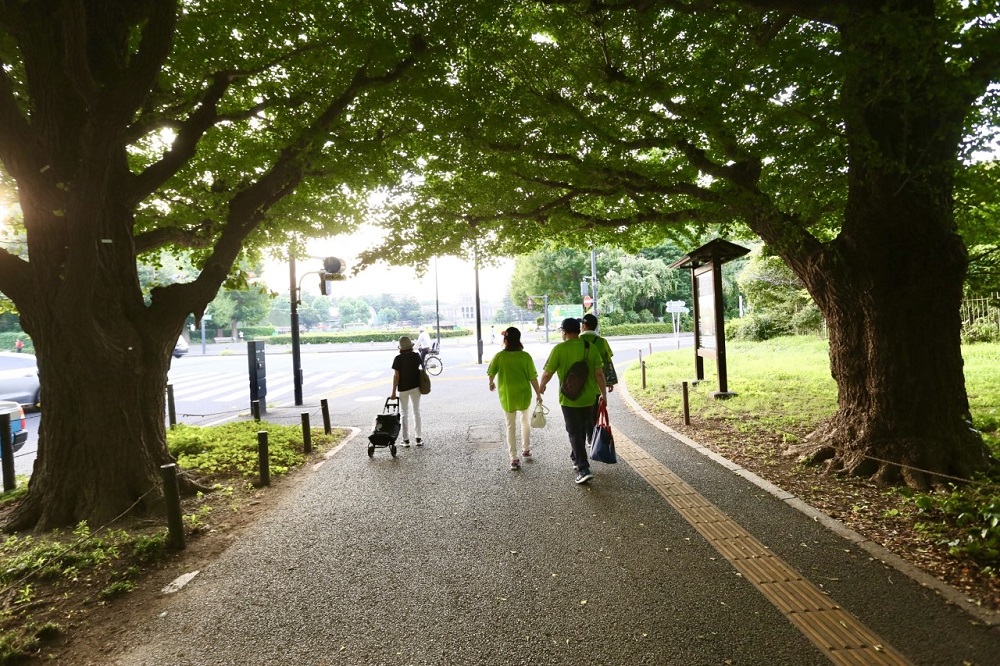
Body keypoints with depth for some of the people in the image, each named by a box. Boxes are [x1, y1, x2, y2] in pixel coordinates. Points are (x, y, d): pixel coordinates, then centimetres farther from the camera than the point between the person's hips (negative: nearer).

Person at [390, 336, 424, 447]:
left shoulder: (398, 358, -13)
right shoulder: (416, 356, -4)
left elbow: (396, 376, -14)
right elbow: (422, 368, 7)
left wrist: (394, 392, -10)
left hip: (403, 388, -2)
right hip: (415, 387, 2)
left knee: (404, 413, 9)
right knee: (416, 412, 12)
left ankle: (406, 439, 11)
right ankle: (418, 439, 12)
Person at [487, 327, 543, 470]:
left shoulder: (499, 356, -11)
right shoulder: (525, 356, -11)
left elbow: (490, 373, -1)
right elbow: (533, 377, -9)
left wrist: (491, 383, 21)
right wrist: (538, 393, 4)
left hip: (507, 395, -1)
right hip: (523, 394, 1)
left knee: (511, 426, 10)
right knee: (525, 420, 26)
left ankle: (514, 459, 10)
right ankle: (526, 450, 34)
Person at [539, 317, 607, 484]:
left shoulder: (559, 349, -13)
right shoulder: (590, 347, -1)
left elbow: (547, 373, -9)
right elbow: (599, 373, -2)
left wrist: (541, 386, 10)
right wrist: (603, 394, 8)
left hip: (569, 399, -5)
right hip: (588, 397, 5)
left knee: (574, 433, 3)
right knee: (582, 430, 22)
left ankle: (583, 469, -4)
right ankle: (576, 459, 38)